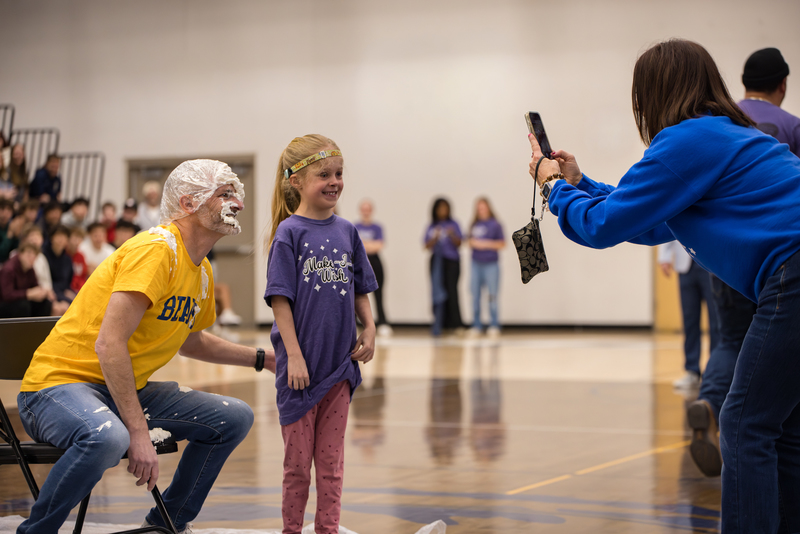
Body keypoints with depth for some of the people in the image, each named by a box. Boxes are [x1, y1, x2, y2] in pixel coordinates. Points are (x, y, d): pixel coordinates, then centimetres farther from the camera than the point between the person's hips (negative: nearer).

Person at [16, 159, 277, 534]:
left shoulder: (202, 274, 9)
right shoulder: (155, 250, -20)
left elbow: (191, 342, 30)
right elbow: (109, 344, -28)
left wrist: (263, 358, 23)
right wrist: (138, 433, -30)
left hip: (128, 389, 9)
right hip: (61, 381, -9)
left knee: (235, 419, 4)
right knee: (108, 437, -40)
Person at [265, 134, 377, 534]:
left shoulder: (345, 231, 6)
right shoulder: (289, 232, -9)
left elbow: (359, 290, 15)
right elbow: (281, 298, -12)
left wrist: (369, 331, 1)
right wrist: (294, 356, -16)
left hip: (340, 365, 4)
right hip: (302, 366, -4)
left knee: (331, 459, 10)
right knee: (297, 460, 7)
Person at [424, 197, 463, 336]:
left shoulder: (453, 225, 4)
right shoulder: (431, 227, 11)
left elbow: (458, 244, -2)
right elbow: (427, 246, 5)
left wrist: (452, 235, -20)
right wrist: (435, 238, -13)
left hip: (451, 261, -2)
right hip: (437, 261, 2)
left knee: (451, 291, -12)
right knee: (438, 292, -2)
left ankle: (456, 324, -12)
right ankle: (438, 326, 0)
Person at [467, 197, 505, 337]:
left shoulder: (495, 225, -3)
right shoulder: (474, 225, 10)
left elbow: (502, 244, -2)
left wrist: (486, 244, -11)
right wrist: (472, 243, -4)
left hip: (491, 264, -4)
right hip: (476, 264, 4)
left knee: (492, 295, -4)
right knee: (475, 295, 4)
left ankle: (494, 326, 3)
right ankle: (476, 326, 12)